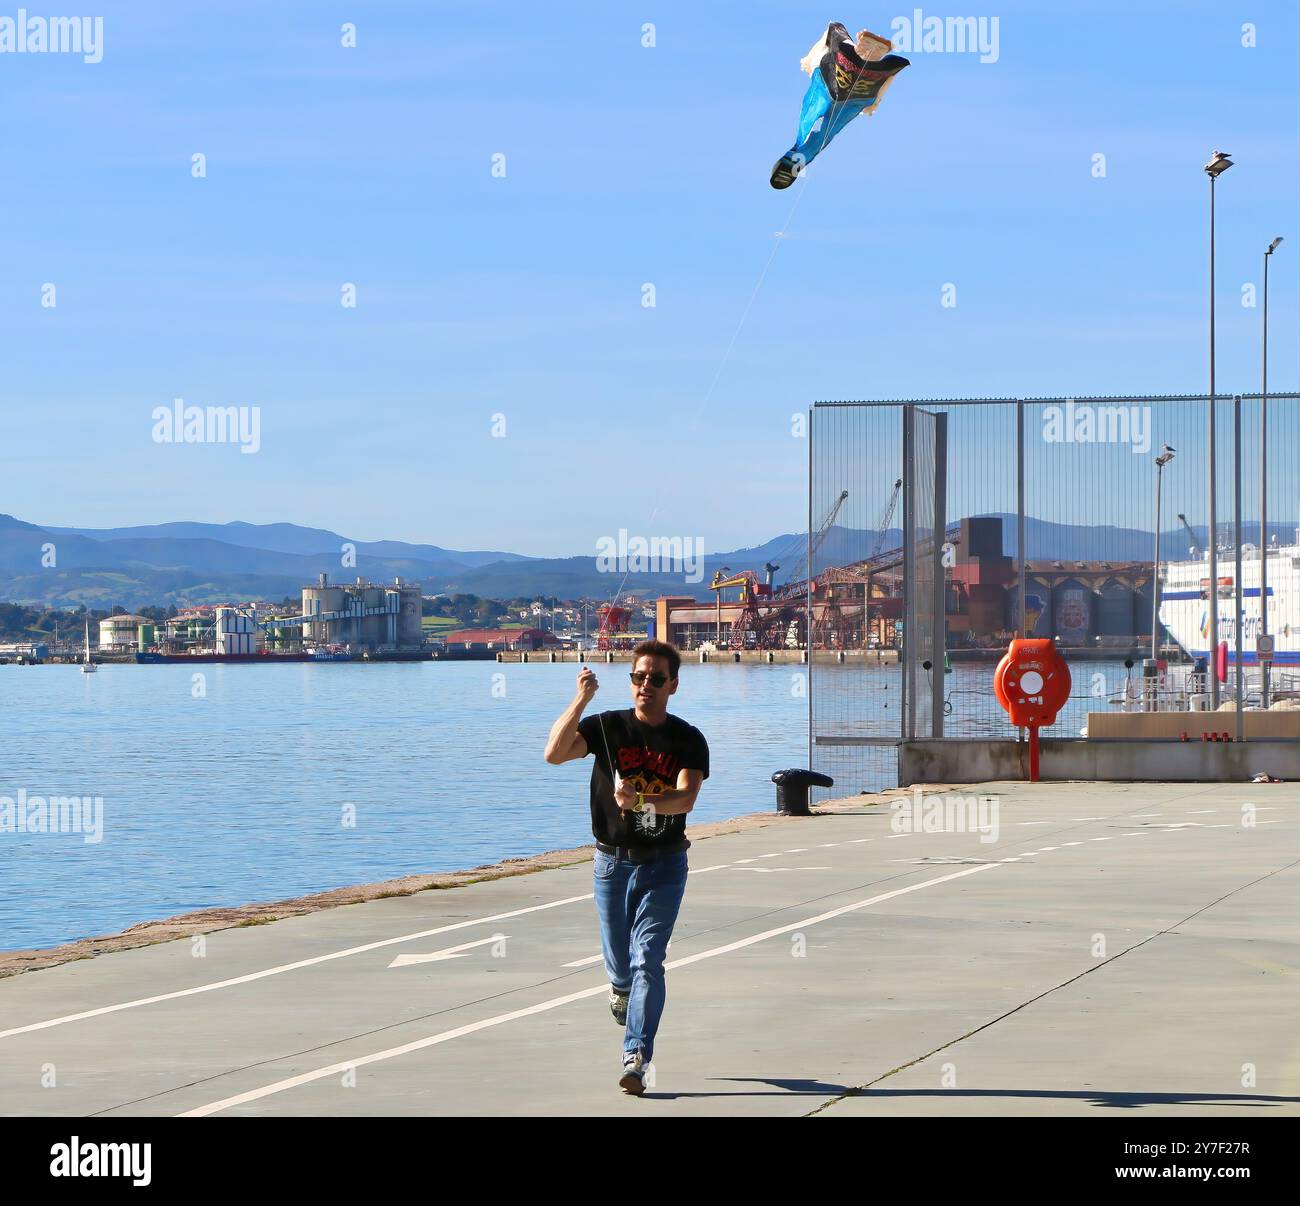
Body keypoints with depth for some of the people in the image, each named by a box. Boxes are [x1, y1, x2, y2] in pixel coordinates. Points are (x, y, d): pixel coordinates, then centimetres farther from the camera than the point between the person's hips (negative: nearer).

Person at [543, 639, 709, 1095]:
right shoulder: (606, 727, -3)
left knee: (647, 960, -12)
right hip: (612, 862, 1)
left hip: (664, 864, -1)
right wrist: (580, 701, -30)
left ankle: (636, 1060, -14)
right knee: (619, 961, 13)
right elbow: (554, 753, -20)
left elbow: (686, 798, -20)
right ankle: (621, 988, 50)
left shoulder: (688, 740, -4)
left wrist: (640, 800, -38)